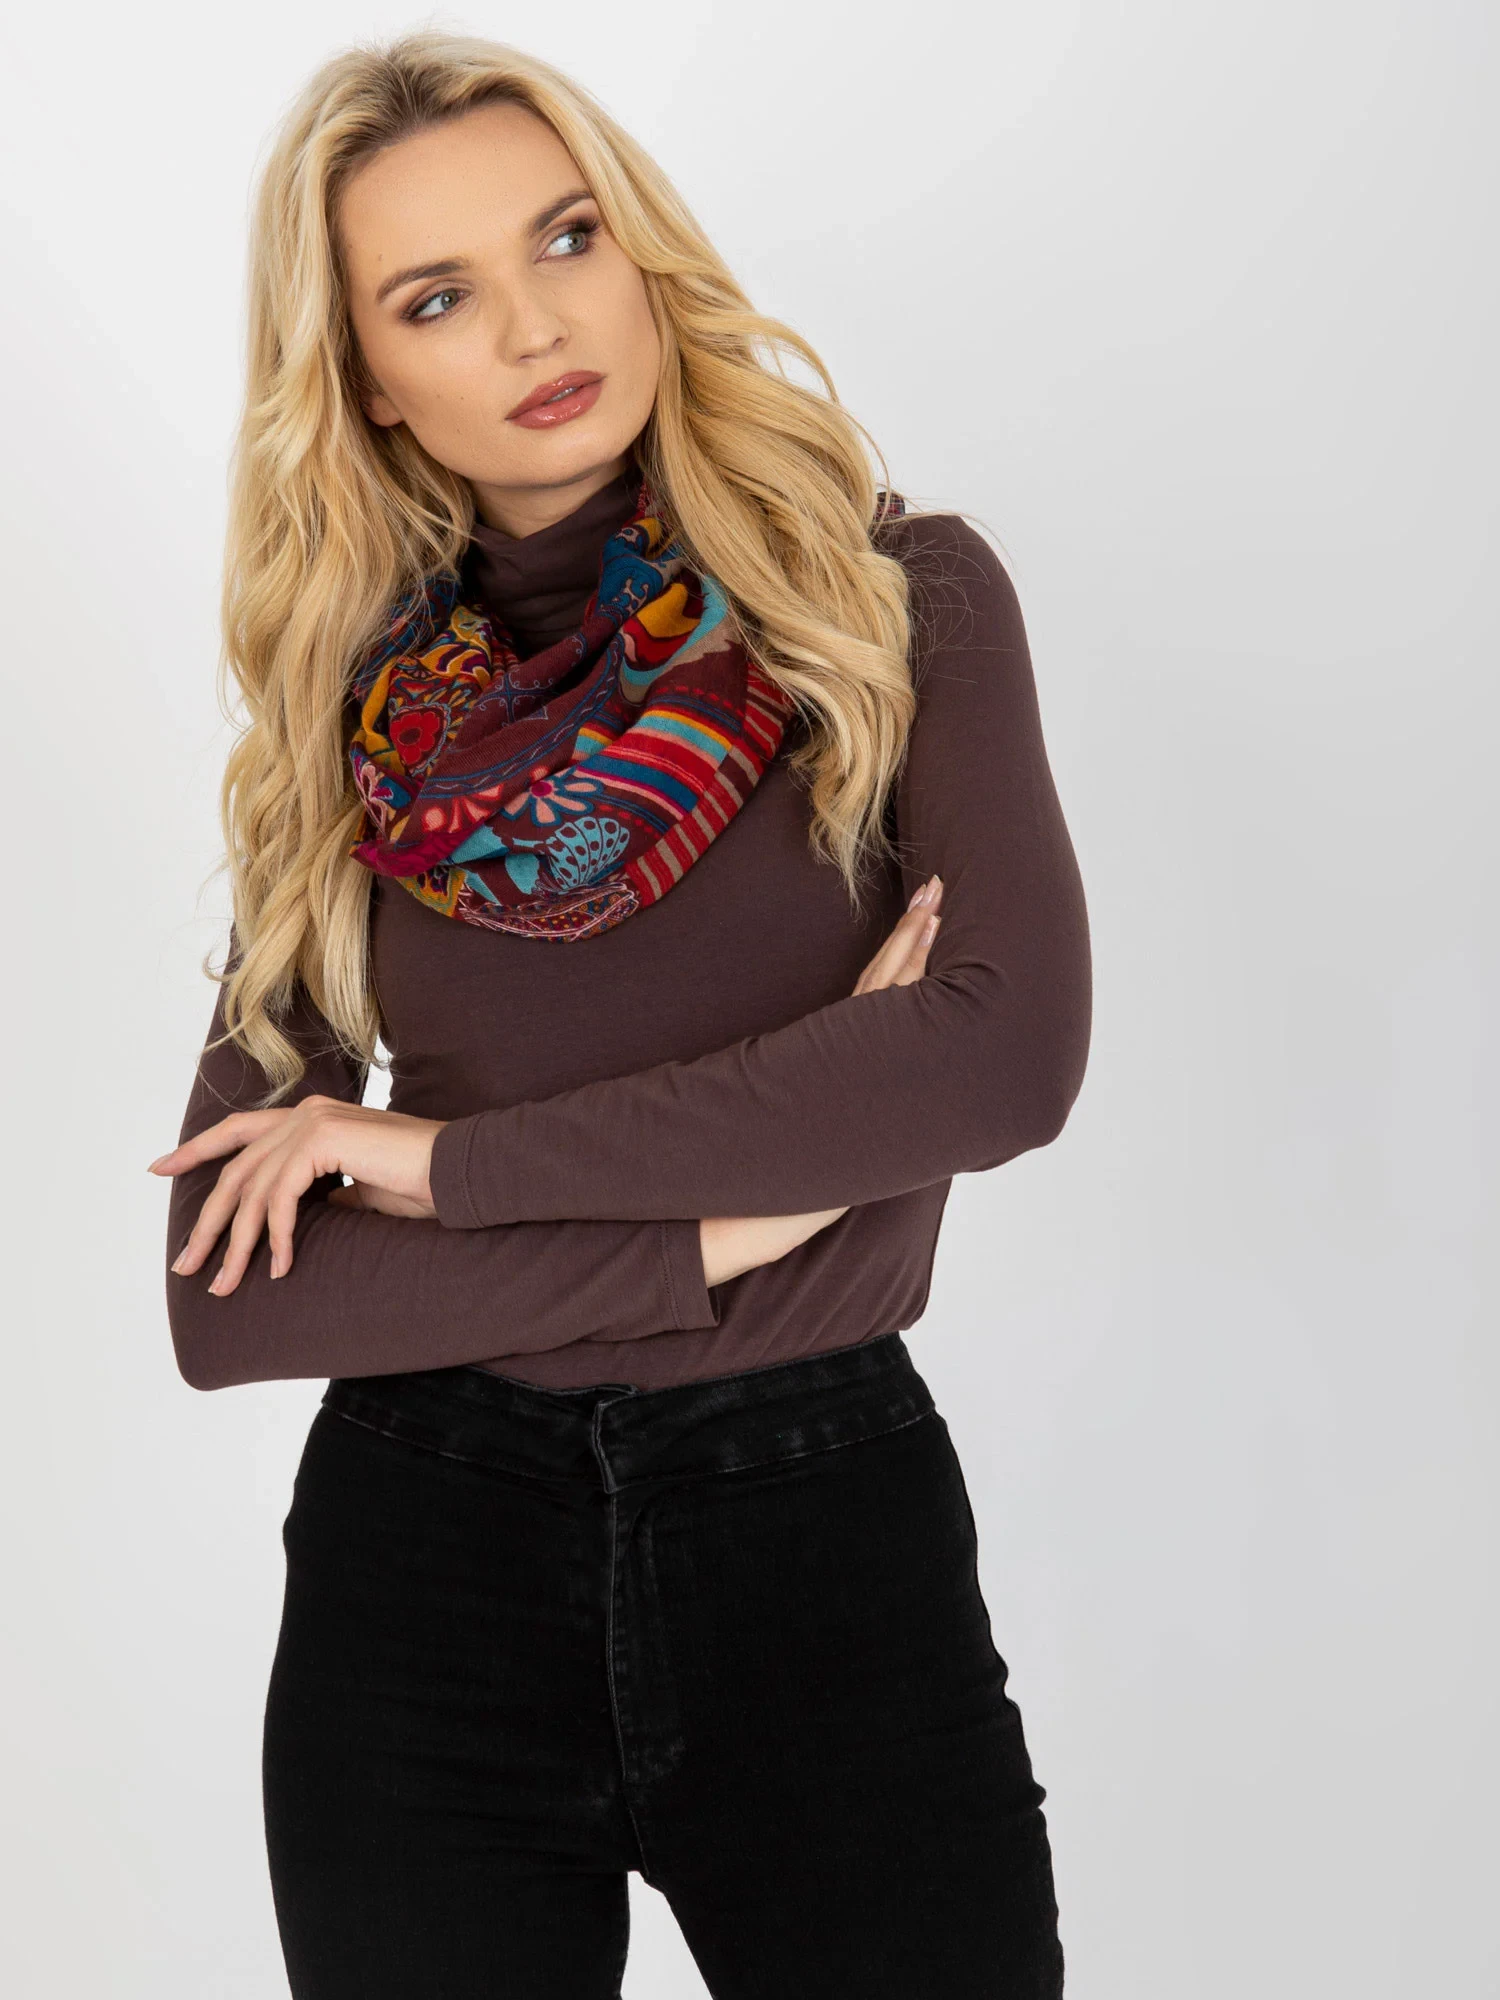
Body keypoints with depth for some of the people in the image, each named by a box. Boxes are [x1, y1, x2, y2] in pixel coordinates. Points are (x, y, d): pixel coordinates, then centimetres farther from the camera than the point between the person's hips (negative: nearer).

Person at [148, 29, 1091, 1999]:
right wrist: (735, 1214, -13)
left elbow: (1012, 1047, -18)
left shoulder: (900, 597, -2)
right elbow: (224, 1301, -5)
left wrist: (446, 1158, -14)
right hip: (425, 1557, 2)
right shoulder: (341, 736, 2)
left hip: (830, 1533, -1)